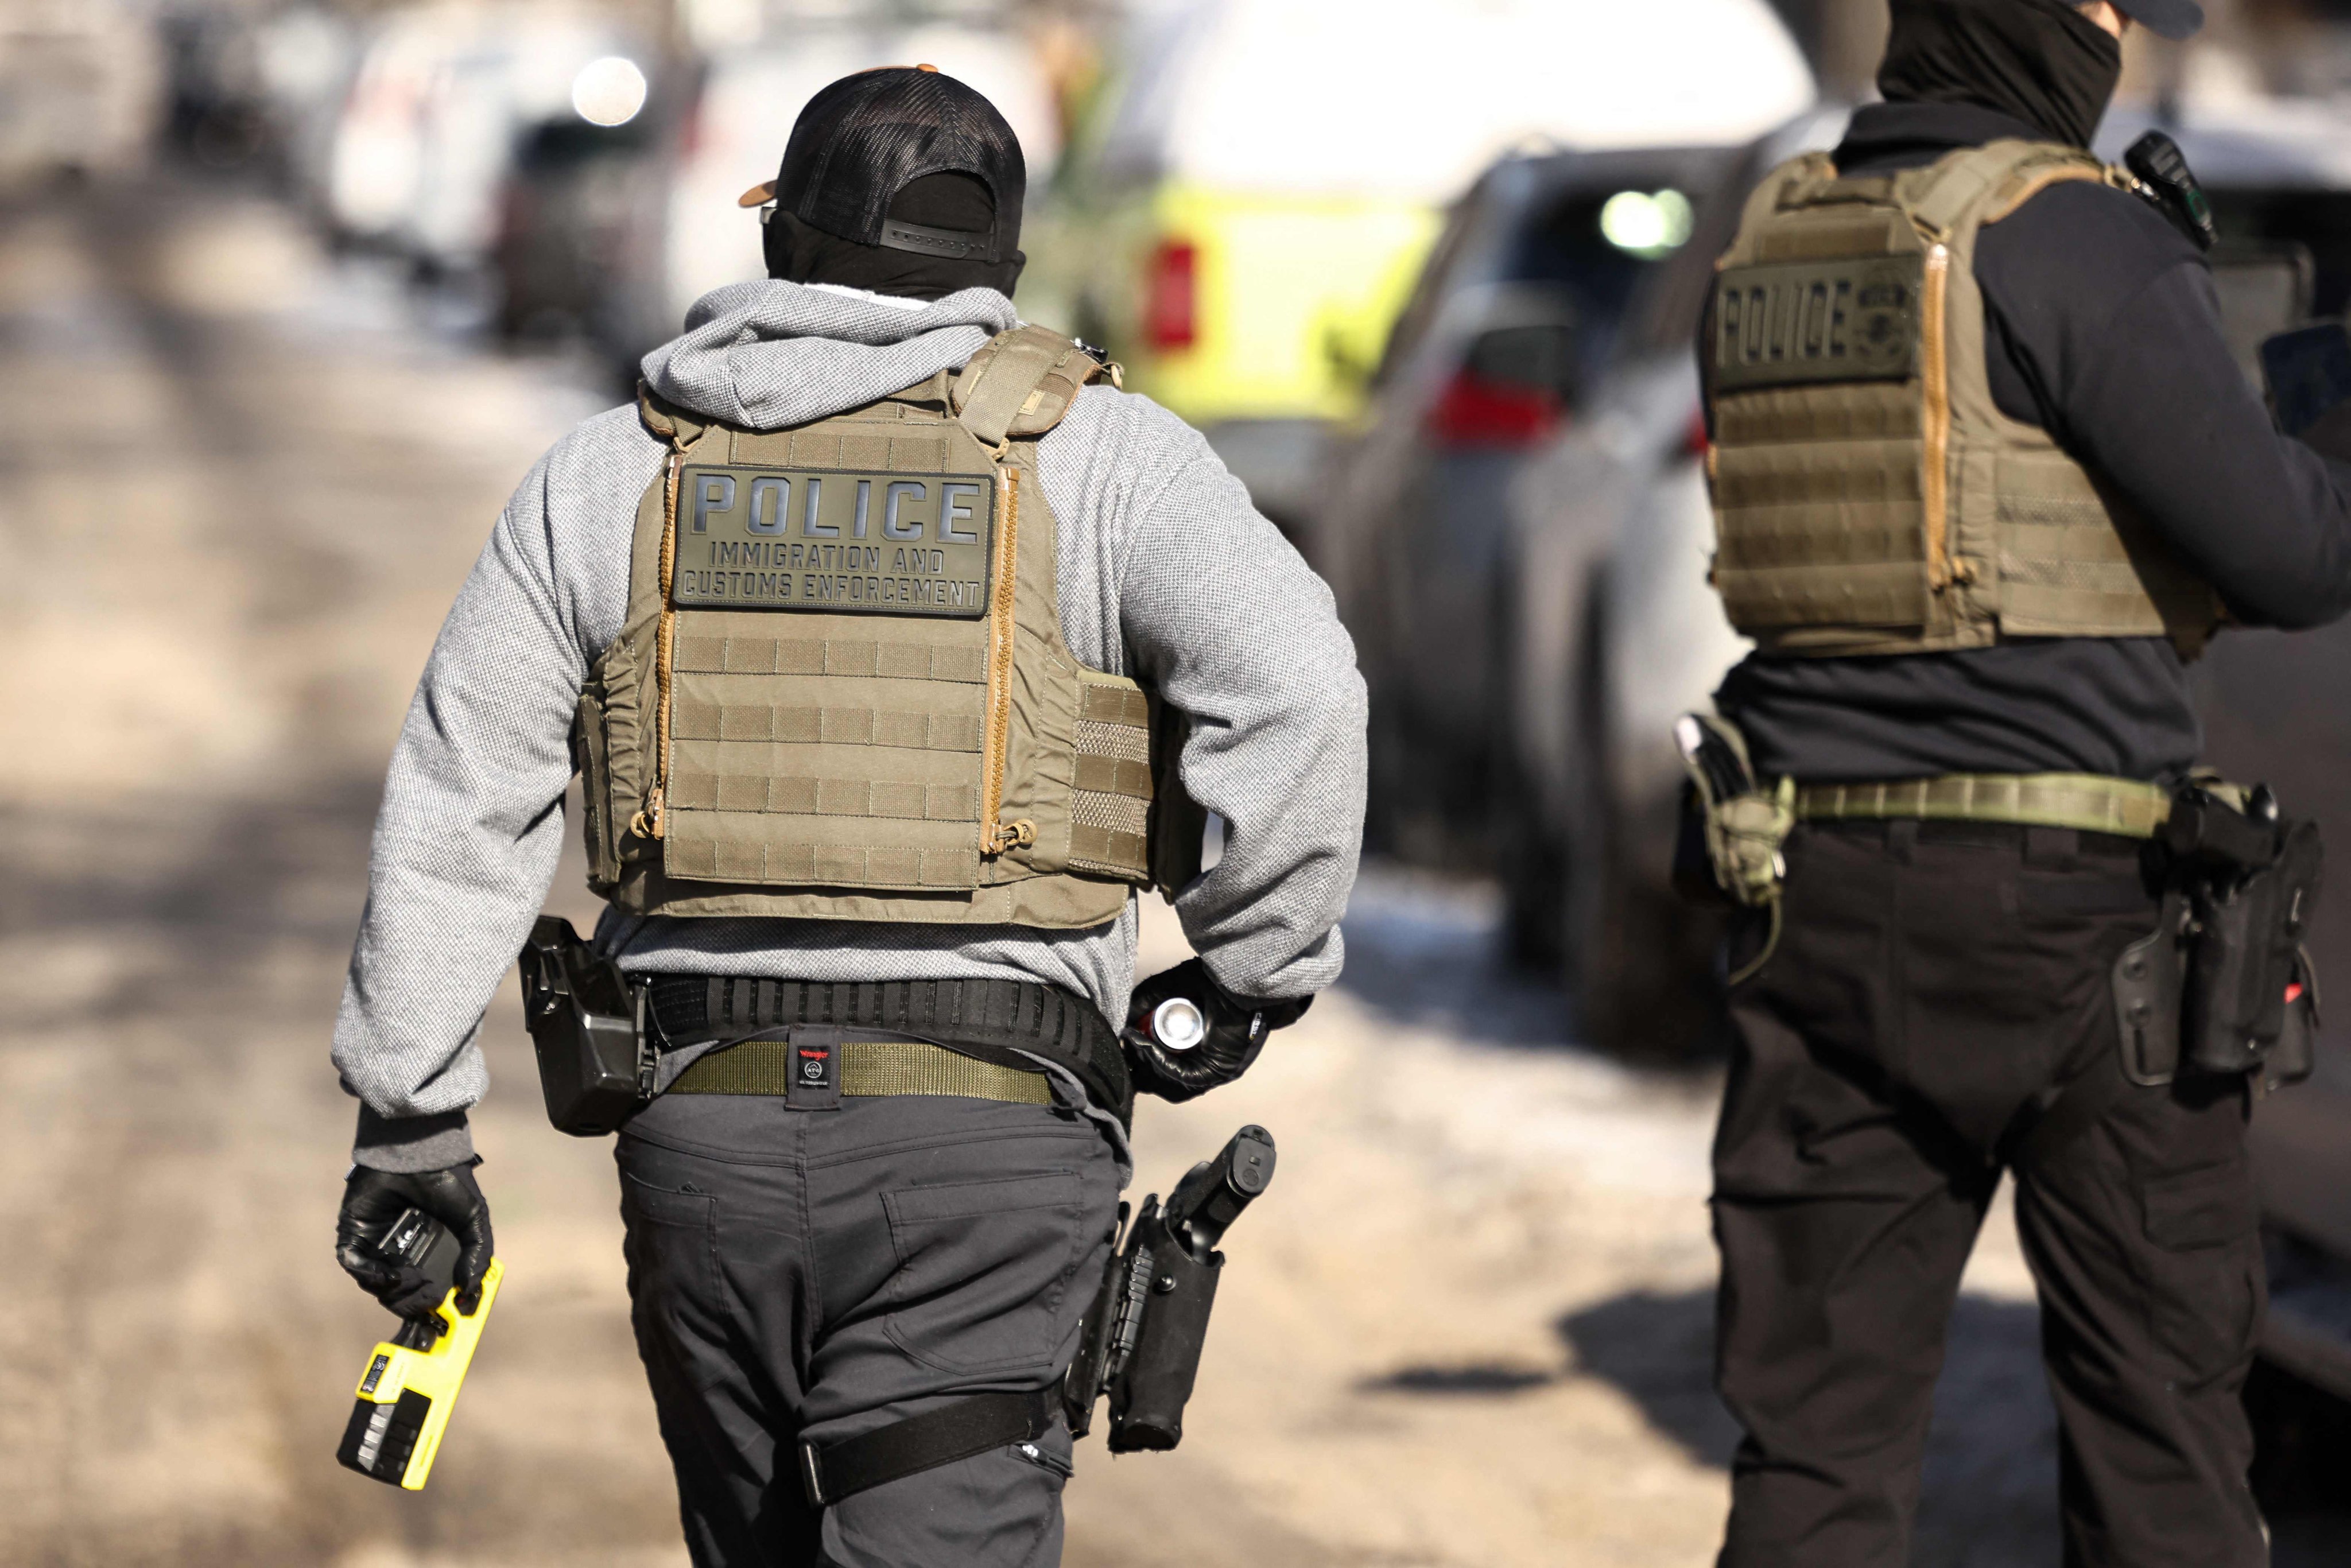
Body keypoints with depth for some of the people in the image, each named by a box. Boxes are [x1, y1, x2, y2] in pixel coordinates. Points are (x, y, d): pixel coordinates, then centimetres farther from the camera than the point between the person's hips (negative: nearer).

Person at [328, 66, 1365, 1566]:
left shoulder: (614, 471, 10)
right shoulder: (1094, 455, 1)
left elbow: (459, 804, 9)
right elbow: (1296, 691, -13)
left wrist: (411, 1111, 14)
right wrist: (1249, 979, 0)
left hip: (705, 1118, 3)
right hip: (985, 1140, -3)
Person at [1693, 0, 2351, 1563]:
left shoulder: (1771, 246, 11)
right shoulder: (2078, 242, -12)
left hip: (1823, 891, 6)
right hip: (2067, 903, -6)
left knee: (1822, 1428, 5)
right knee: (2160, 1415, 7)